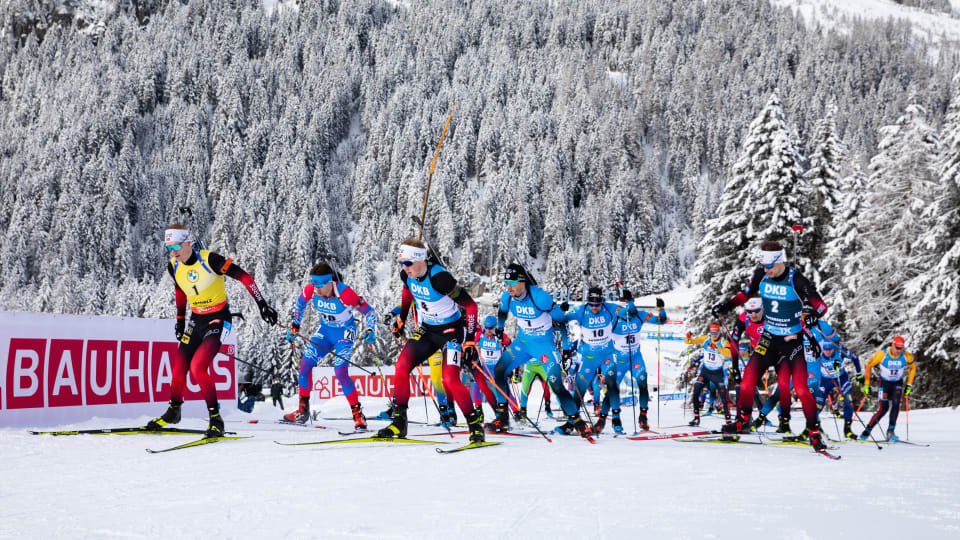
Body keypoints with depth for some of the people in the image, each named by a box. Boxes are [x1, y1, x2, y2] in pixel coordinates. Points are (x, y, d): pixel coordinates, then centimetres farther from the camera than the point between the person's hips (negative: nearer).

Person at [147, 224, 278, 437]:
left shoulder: (209, 259, -19)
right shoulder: (174, 267, 0)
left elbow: (244, 277, -16)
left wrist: (262, 304, -19)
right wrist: (180, 319, 21)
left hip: (218, 320, -6)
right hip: (196, 321, 6)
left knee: (197, 367, -21)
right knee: (178, 369, 5)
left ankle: (215, 419, -11)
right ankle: (173, 411, 32)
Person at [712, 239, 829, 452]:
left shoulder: (796, 280, -18)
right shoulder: (761, 275, -4)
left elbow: (821, 305, -16)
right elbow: (746, 293, 14)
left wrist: (813, 314, -39)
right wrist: (726, 306, 0)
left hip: (793, 339, -4)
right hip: (769, 338, 4)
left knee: (801, 388, -13)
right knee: (747, 382, -1)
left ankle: (814, 433, -1)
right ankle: (743, 422, 22)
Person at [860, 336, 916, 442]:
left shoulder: (907, 356, -16)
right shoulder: (882, 354, -22)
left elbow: (913, 367, 5)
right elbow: (868, 366, -10)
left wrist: (909, 384, 2)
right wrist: (866, 384, -10)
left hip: (897, 383, 2)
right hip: (884, 383, -2)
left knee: (896, 403, -23)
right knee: (884, 408, -11)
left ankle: (891, 431, -19)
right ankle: (867, 430, 5)